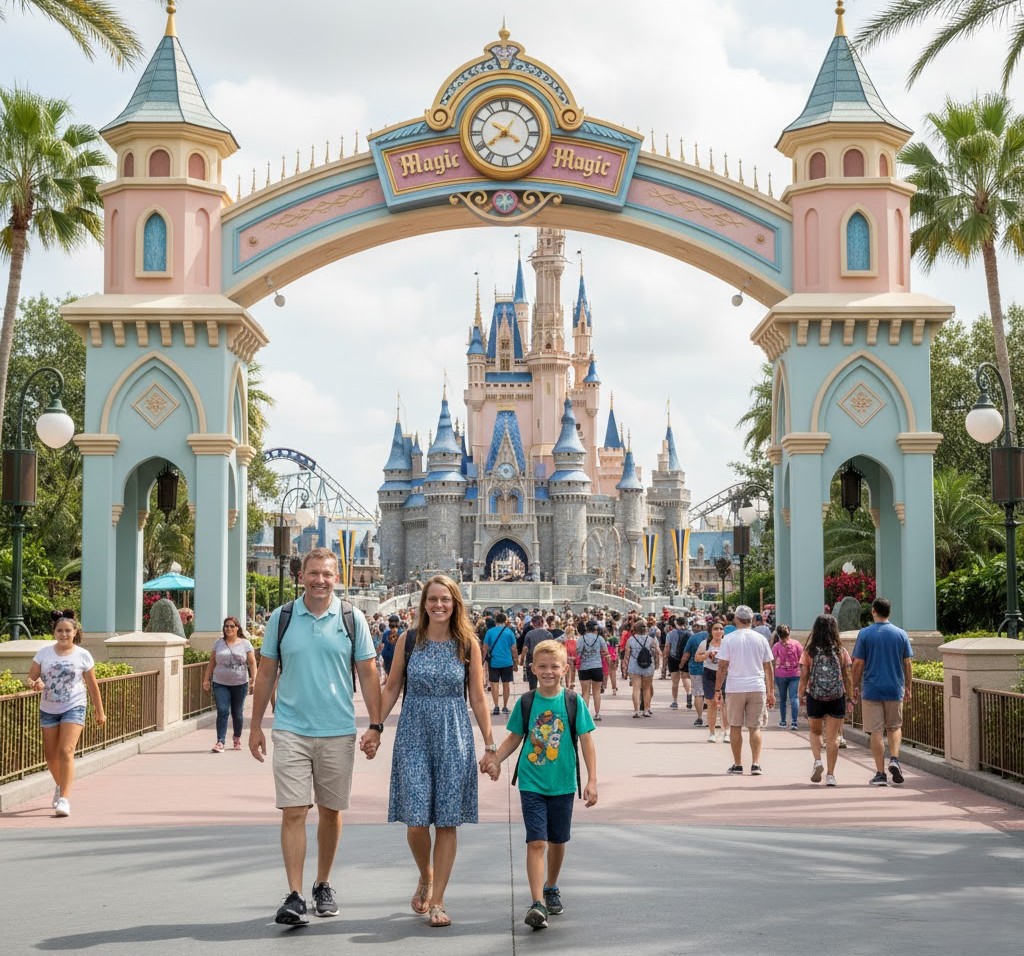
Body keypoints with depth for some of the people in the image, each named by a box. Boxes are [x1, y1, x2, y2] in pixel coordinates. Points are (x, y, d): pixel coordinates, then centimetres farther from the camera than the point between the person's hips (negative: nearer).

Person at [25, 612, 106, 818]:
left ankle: (64, 799, -19)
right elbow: (29, 679, 2)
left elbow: (92, 685, 5)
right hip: (48, 709, 3)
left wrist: (99, 711, 9)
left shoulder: (83, 656, -3)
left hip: (74, 708, -3)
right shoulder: (44, 653, 0)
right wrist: (34, 684, -23)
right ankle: (61, 785, 42)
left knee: (66, 751, -18)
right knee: (50, 755, 13)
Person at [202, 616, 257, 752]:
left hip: (240, 684, 0)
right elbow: (212, 662, 8)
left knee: (237, 713, 11)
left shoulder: (245, 643, 2)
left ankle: (237, 738, 31)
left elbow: (252, 663, 0)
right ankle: (220, 742, -13)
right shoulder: (218, 643, 5)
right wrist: (206, 679, 4)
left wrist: (253, 680, -9)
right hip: (220, 683, 0)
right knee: (222, 712, -11)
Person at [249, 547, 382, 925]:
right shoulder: (281, 618, 2)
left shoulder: (352, 619, 1)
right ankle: (294, 897, -7)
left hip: (338, 732, 1)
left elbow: (368, 674, 4)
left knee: (331, 812, 11)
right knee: (293, 812, -7)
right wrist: (256, 725, 6)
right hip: (290, 731, -1)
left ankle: (323, 885, 27)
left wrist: (375, 725, -2)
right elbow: (266, 674, 8)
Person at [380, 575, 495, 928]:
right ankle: (426, 877, 25)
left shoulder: (468, 645, 1)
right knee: (416, 820, -5)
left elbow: (477, 698, 4)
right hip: (414, 736, 0)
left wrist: (489, 744, 3)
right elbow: (392, 688, 7)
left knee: (447, 822, 1)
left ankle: (437, 900, 11)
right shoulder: (408, 641, 2)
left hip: (454, 737, 0)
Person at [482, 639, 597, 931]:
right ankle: (537, 903, -15)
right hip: (532, 784, -1)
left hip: (563, 784, 1)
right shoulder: (525, 703, -2)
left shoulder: (573, 702, -5)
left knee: (558, 841, 15)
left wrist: (592, 780, -6)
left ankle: (551, 888, 39)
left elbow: (586, 742, -2)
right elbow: (514, 738, 9)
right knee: (536, 841, -11)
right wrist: (495, 758, -7)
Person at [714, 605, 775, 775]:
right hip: (757, 688, 2)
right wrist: (771, 692, 15)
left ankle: (737, 765, 11)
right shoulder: (761, 639, 4)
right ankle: (755, 764, -3)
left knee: (735, 727, 8)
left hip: (735, 688, -2)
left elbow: (722, 667, -5)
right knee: (755, 727, 6)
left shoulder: (729, 639, -3)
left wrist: (717, 689, 3)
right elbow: (769, 668, 8)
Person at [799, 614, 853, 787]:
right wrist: (850, 698, 8)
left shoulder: (809, 651, -5)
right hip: (837, 698, 0)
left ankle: (817, 761, -1)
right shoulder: (841, 651, -3)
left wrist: (801, 695, 7)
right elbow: (847, 677, 0)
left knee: (815, 732, 21)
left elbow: (804, 677, -5)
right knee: (832, 736, 6)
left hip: (814, 697, 0)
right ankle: (830, 775, 5)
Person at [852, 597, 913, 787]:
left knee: (876, 732, 2)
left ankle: (880, 774, 2)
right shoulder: (901, 634, 2)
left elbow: (858, 664, -4)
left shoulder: (865, 634, -4)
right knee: (894, 727, 18)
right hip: (895, 689, 2)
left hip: (871, 690, -2)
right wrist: (908, 687, 15)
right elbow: (907, 664, 5)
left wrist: (855, 687, 7)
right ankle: (894, 759, -3)